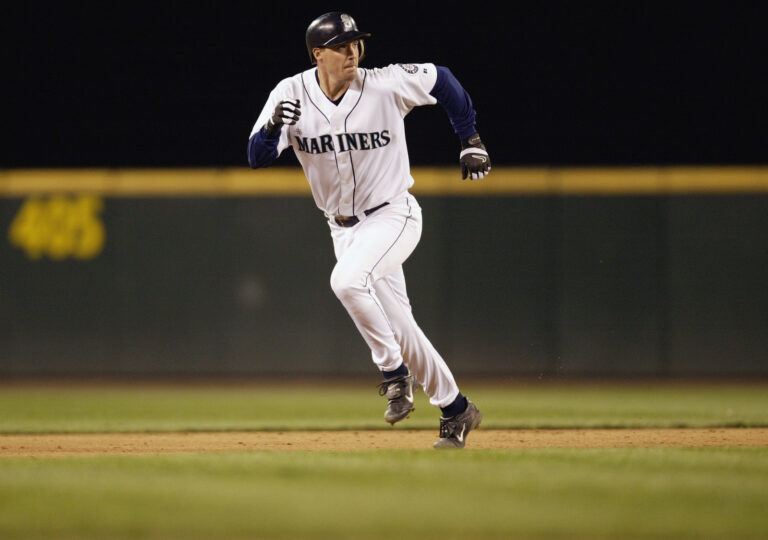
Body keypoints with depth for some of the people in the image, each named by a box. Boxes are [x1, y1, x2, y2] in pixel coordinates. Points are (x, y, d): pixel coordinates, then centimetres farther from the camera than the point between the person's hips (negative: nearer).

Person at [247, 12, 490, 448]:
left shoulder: (387, 85, -16)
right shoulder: (292, 94, -10)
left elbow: (442, 79, 0)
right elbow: (258, 158, -16)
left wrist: (470, 140, -1)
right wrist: (273, 127, -37)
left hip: (394, 215, -4)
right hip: (344, 227, 4)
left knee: (347, 280, -31)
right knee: (396, 325, 8)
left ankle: (395, 372, -15)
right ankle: (455, 409, 21)